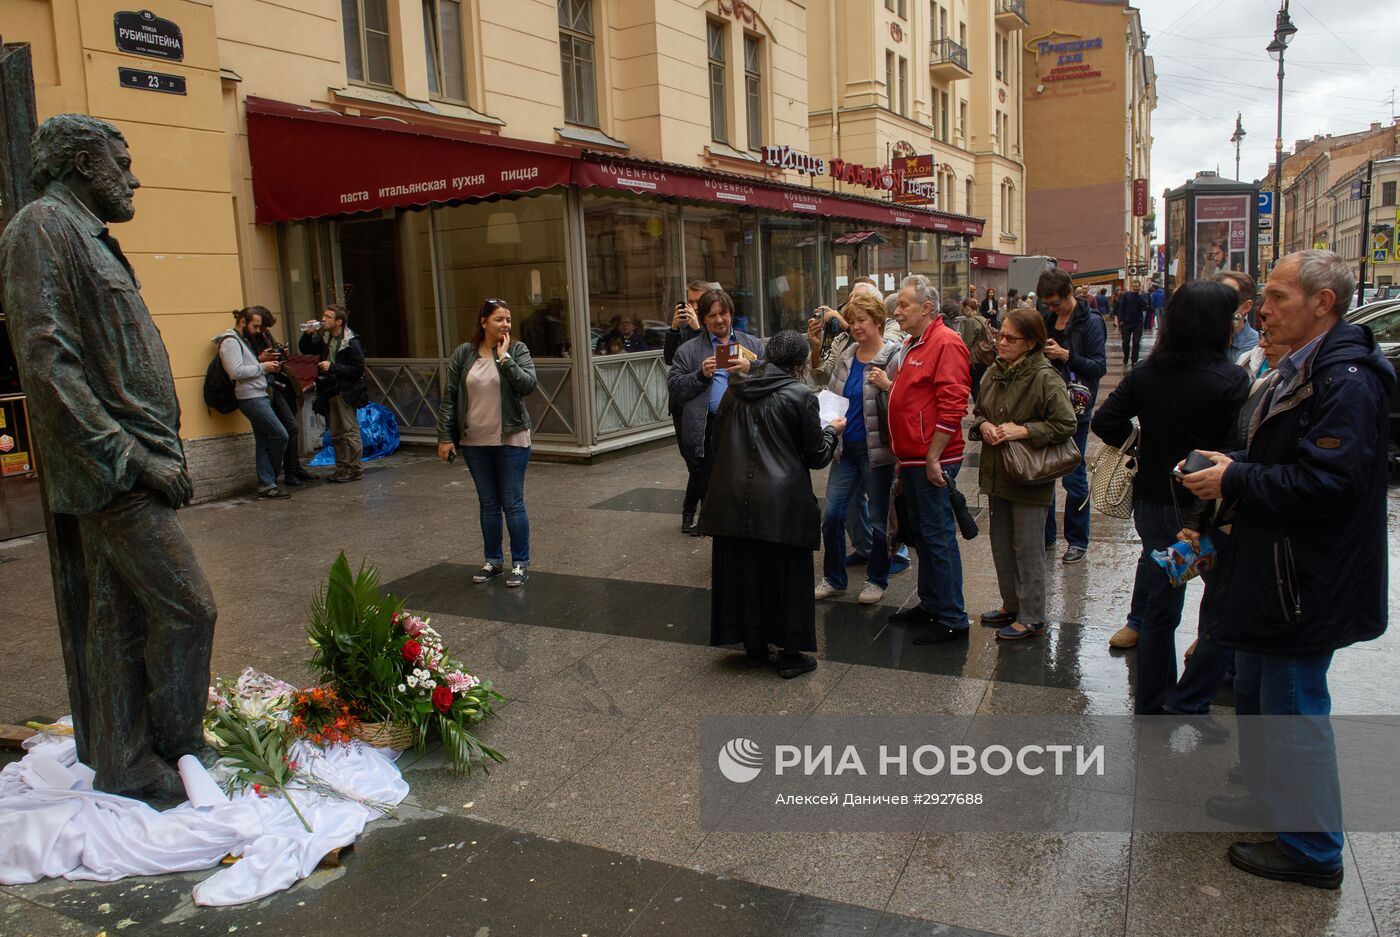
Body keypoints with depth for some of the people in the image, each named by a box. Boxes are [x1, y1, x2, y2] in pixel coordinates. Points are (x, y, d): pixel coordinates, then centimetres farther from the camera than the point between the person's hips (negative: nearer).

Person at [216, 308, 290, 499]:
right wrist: (262, 367, -14)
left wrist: (260, 359, 6)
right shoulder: (231, 342, -9)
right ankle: (269, 482, 1)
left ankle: (267, 485, 8)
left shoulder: (242, 340, 22)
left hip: (258, 397, 10)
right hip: (251, 399, -10)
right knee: (280, 435, -11)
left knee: (263, 442, 7)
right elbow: (236, 371, -21)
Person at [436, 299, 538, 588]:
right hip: (475, 443, 3)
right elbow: (449, 397, 4)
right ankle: (493, 561, 24)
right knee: (488, 504, 12)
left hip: (511, 440, -3)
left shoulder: (517, 350, -3)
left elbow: (529, 385, -17)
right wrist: (445, 437, 1)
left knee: (513, 504, 0)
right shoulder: (464, 353, 2)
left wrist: (504, 357, -18)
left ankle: (521, 563, 11)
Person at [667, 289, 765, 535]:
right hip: (706, 429, -1)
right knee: (707, 481, 2)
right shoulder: (688, 350, 10)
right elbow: (674, 387, 4)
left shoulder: (752, 345, 15)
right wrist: (701, 375, -10)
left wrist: (750, 369, -10)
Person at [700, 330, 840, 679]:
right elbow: (816, 456, 0)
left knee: (742, 570, 14)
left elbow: (716, 441, 14)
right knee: (786, 576, 8)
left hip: (733, 500, 4)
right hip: (782, 503, -4)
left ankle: (754, 646, 26)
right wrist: (833, 430, 18)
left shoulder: (736, 391, 7)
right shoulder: (800, 396, -7)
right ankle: (790, 655, 15)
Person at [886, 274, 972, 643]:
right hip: (912, 458, 10)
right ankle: (929, 604, 28)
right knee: (922, 533, 16)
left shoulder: (945, 343, -14)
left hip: (931, 460, -10)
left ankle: (952, 619, 4)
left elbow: (952, 405, -20)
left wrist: (932, 458, -21)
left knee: (938, 536, -4)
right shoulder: (913, 344, 17)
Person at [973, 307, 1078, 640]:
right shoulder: (994, 373, 5)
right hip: (997, 472, 8)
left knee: (1027, 549, 2)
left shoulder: (1045, 378, -16)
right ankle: (1011, 604, 34)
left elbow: (1066, 425, -17)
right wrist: (983, 425, -4)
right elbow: (979, 410, 18)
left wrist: (1023, 430, -22)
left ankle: (1031, 618, 14)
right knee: (1001, 544, 18)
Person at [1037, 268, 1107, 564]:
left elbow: (1099, 367, -13)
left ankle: (1077, 540, 15)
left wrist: (1066, 356, -23)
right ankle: (1045, 534, 24)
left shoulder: (1090, 323, -8)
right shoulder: (1045, 319, 8)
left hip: (1073, 409, -6)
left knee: (1073, 477, 2)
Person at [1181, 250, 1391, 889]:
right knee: (1255, 693, 22)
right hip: (1273, 569, 11)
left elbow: (1329, 482, -30)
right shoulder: (1304, 369, 12)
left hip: (1305, 580, -11)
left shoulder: (1344, 378, -21)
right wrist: (1232, 469, 3)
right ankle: (1267, 799, 41)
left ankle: (1313, 851, 18)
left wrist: (1235, 481, -21)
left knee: (1294, 710, 2)